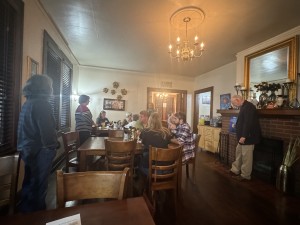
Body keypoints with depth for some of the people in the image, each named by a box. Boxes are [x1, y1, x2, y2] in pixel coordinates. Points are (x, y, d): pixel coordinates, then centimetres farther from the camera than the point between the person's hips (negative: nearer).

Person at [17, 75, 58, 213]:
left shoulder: (27, 103, 11)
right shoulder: (41, 104, -18)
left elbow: (30, 128, 16)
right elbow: (47, 129, -24)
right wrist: (53, 145, -11)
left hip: (28, 149, 10)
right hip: (40, 150, -9)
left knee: (30, 182, 21)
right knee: (38, 185, 5)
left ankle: (26, 210, 37)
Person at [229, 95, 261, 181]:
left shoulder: (248, 107, -18)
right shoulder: (244, 107, 15)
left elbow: (248, 123, -26)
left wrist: (244, 136, -26)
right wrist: (241, 136, 19)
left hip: (248, 137, -11)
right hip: (243, 137, 11)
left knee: (246, 157, 1)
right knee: (239, 153, 17)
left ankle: (245, 175, 15)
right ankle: (235, 170, 30)